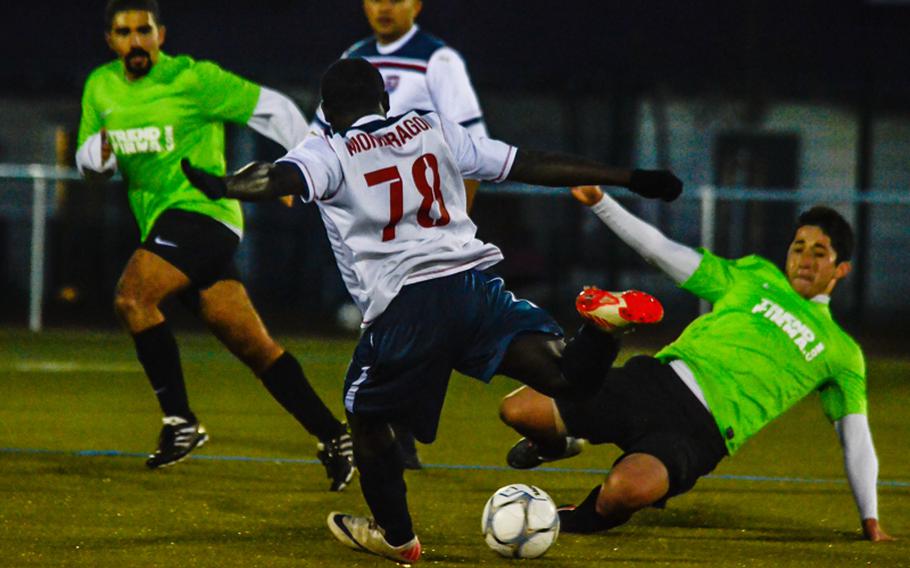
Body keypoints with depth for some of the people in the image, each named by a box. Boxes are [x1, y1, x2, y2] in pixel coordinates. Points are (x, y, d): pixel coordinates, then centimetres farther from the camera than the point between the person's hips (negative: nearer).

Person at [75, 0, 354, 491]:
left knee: (132, 296, -26)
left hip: (200, 210, -7)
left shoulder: (192, 79, -8)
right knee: (253, 345, 4)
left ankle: (180, 421, -20)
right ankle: (331, 435, 8)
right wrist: (98, 152, -4)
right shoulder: (100, 87, 12)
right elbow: (86, 161, 20)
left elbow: (271, 108, -3)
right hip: (162, 224, 7)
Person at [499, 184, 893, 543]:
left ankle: (590, 518, 1)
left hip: (699, 431, -3)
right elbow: (664, 252, 16)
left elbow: (856, 439, 15)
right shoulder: (756, 276, 19)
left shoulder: (841, 353, 15)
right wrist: (598, 202, 8)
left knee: (626, 489, -37)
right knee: (517, 410, -14)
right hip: (652, 382, 3)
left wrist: (870, 521, 9)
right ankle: (557, 442, 24)